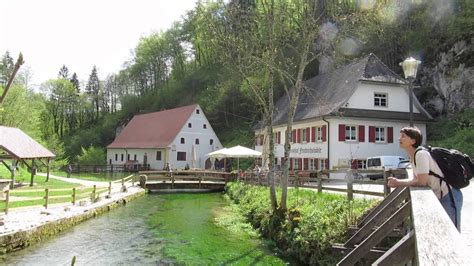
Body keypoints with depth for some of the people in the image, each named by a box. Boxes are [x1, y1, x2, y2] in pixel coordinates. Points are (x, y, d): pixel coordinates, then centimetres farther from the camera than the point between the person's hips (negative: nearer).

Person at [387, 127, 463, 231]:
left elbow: (421, 182, -24)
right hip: (439, 197, 10)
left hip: (449, 196, -10)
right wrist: (397, 181, -5)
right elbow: (416, 179, 10)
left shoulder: (421, 154, -22)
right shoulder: (413, 156, 7)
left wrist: (398, 183, -16)